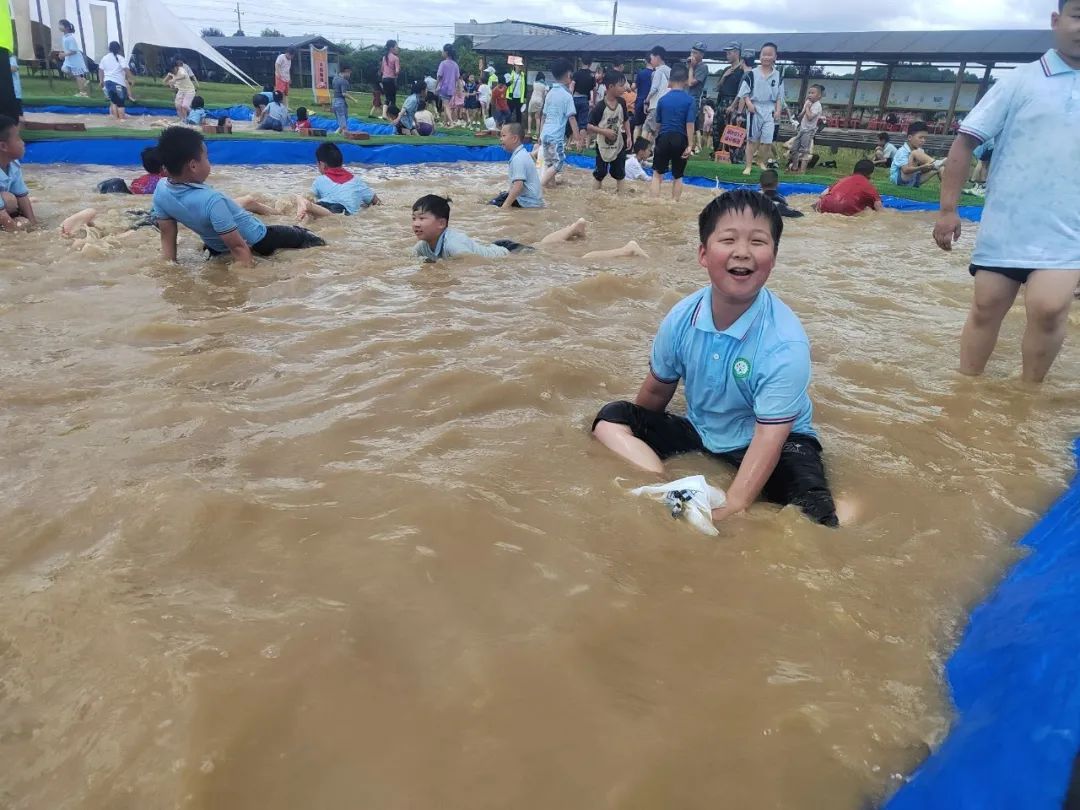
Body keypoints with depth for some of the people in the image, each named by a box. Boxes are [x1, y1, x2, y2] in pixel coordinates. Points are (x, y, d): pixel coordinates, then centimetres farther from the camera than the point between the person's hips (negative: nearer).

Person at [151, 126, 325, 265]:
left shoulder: (160, 191, -19)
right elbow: (238, 247, -34)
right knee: (302, 237, 17)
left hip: (216, 248, 7)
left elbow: (167, 237, -9)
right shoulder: (211, 200, -40)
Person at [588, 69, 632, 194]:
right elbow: (590, 126, -18)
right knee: (600, 172, 5)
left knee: (619, 172, 12)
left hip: (619, 143, 4)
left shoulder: (621, 103, -5)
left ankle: (619, 193, 25)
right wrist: (604, 131, -28)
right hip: (603, 145, -4)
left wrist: (628, 136, 3)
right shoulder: (600, 106, -20)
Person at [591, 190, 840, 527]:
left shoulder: (786, 343, -26)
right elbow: (657, 389, 5)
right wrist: (638, 438, 14)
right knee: (611, 419, -13)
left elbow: (770, 436, -29)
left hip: (768, 444, -4)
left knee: (816, 517, -31)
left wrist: (730, 509, -36)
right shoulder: (682, 318, -13)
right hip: (700, 432, 4)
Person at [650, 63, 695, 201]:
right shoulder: (689, 99, -5)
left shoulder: (663, 99, 5)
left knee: (657, 173, 8)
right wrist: (690, 145, -10)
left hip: (664, 138, 1)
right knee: (678, 176, 11)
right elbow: (690, 124, -11)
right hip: (680, 140, -1)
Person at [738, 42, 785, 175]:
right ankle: (748, 166, 9)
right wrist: (748, 103, -15)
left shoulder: (778, 76, 5)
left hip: (770, 110, 2)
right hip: (754, 109, -2)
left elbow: (780, 97, 8)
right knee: (752, 139, 3)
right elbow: (744, 92, -1)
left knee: (767, 140, -4)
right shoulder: (752, 73, -2)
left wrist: (778, 111, -2)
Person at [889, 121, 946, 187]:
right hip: (900, 180, -8)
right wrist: (922, 167, -41)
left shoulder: (920, 152, 12)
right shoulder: (902, 151, -14)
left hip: (914, 181, 8)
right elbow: (906, 170, -28)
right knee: (916, 153, -21)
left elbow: (923, 171, 4)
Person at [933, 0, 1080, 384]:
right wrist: (948, 209, -9)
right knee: (986, 307, 8)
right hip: (1005, 227, -1)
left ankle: (1027, 391, 6)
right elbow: (965, 141, -4)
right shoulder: (1021, 81, -2)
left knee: (1049, 308, -15)